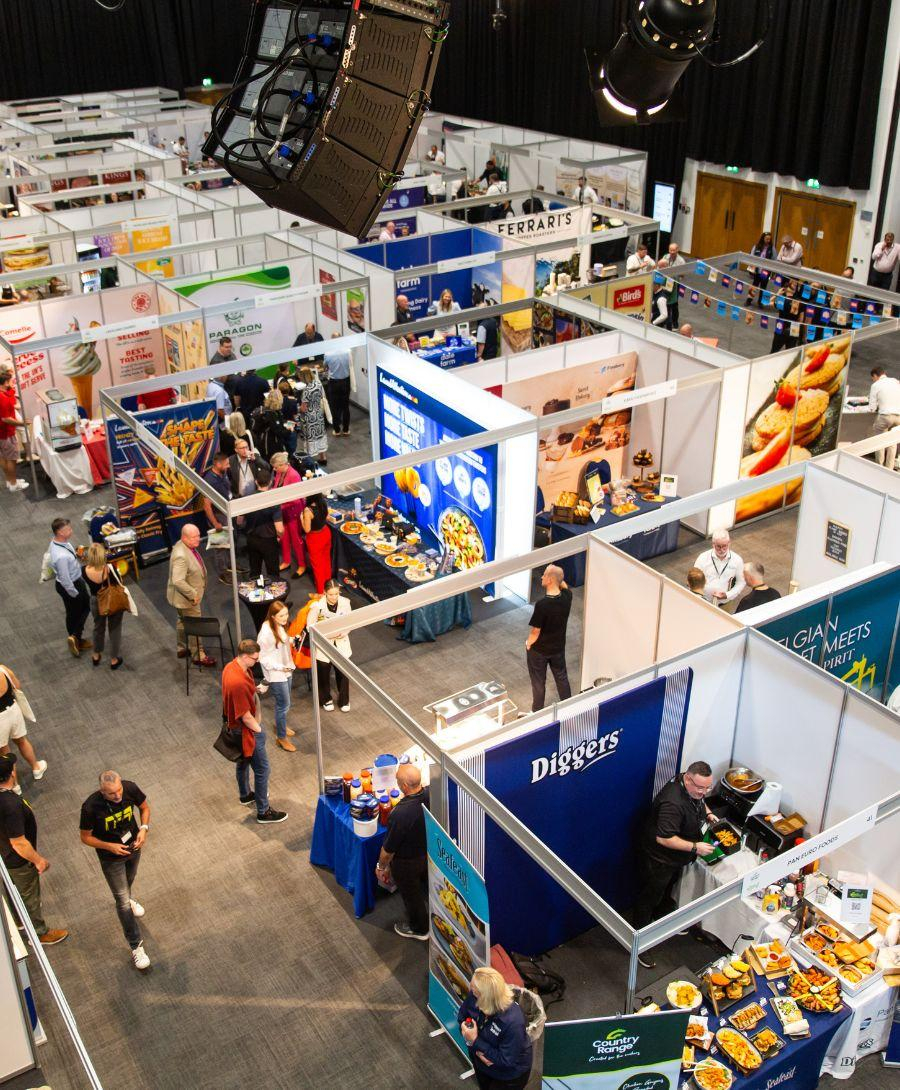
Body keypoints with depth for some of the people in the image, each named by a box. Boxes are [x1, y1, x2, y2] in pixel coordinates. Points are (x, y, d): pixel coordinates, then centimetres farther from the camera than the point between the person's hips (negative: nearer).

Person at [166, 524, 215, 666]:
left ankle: (182, 649, 43)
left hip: (190, 595, 10)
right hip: (186, 598, -10)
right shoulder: (181, 556, -34)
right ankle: (199, 655, 19)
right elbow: (178, 581, -37)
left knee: (184, 621, 25)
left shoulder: (188, 546, -3)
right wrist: (193, 595, -27)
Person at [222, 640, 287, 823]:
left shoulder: (232, 667, -7)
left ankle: (245, 795, 51)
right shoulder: (239, 683, -37)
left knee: (243, 761, 29)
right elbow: (245, 716, -27)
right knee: (262, 769, 3)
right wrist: (258, 729, -13)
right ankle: (263, 812, 15)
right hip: (246, 730, -10)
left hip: (235, 726, 10)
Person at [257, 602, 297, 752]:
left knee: (283, 702, 25)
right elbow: (263, 658, -22)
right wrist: (280, 667, -23)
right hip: (276, 674, -8)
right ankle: (281, 738, 21)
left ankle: (280, 725, 49)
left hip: (286, 670, 8)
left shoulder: (281, 626, -5)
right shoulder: (266, 633, -29)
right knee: (284, 705, 4)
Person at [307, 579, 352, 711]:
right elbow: (310, 626, -15)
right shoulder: (317, 605, -23)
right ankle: (326, 700, 43)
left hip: (341, 644, 2)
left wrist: (342, 632, -21)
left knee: (343, 673, 13)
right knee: (323, 674, 17)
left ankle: (344, 700, 38)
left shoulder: (345, 603, -14)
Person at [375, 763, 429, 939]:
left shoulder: (400, 814, -42)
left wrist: (381, 867, -7)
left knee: (411, 895, 22)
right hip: (430, 852, 5)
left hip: (407, 862, -5)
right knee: (427, 884, 32)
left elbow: (389, 848, -25)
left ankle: (419, 929, 47)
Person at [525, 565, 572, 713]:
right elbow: (563, 585, 10)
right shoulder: (567, 597, -17)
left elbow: (536, 631, -23)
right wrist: (556, 573, -4)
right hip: (558, 647, 5)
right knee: (562, 677, 25)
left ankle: (538, 712, 34)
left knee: (538, 682, 16)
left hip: (539, 649, -5)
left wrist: (528, 643, -4)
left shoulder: (542, 604, -33)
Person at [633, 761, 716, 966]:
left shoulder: (694, 789, -11)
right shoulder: (673, 803, -40)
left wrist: (707, 813, -3)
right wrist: (695, 847, -36)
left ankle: (664, 918, 57)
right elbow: (664, 838, -38)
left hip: (676, 857, 9)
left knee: (667, 889, 32)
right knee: (648, 898, 7)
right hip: (658, 859, -9)